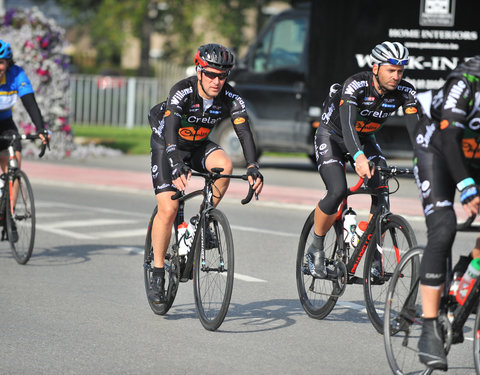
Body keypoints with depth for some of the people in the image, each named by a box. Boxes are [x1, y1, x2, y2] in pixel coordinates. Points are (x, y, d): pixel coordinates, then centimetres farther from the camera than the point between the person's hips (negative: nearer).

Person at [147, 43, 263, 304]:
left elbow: (244, 132, -29)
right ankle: (158, 275, -4)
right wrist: (177, 167, -60)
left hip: (198, 146, 3)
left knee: (224, 165, -30)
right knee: (168, 209, -17)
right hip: (167, 145, -3)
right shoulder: (182, 92, -31)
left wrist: (253, 168, -46)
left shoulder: (231, 99, -21)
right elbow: (171, 130, -44)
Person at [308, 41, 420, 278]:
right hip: (332, 137, -4)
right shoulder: (355, 86, -33)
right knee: (337, 191, -24)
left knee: (382, 193, -18)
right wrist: (359, 157, -62)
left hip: (365, 140, 4)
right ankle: (316, 248, -2)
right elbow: (347, 124, -46)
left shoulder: (404, 92, -20)